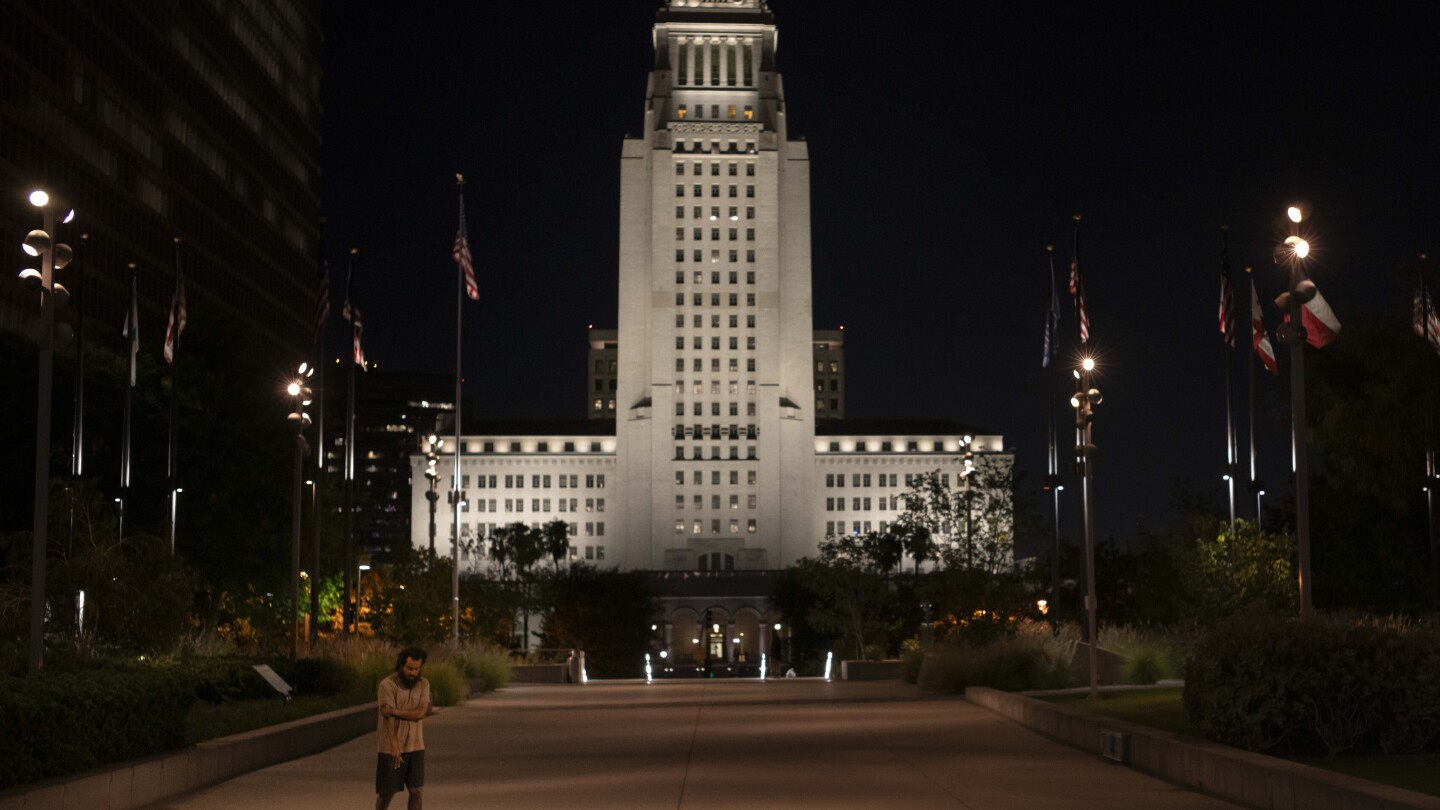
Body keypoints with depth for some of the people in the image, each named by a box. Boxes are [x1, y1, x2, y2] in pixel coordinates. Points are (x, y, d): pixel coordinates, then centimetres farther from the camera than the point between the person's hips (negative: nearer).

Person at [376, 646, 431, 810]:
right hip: (391, 748, -4)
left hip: (415, 747, 4)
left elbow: (421, 712, -12)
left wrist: (394, 711, -20)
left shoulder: (424, 684, 2)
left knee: (417, 791, 0)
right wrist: (394, 747, -25)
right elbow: (389, 718, -18)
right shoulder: (387, 685, -12)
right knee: (387, 792, 6)